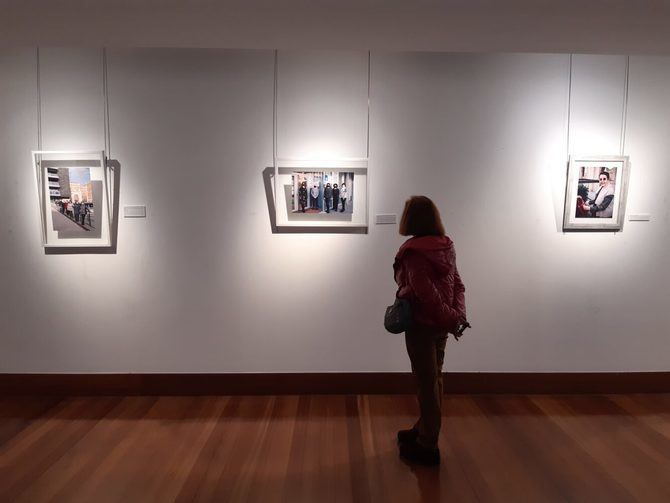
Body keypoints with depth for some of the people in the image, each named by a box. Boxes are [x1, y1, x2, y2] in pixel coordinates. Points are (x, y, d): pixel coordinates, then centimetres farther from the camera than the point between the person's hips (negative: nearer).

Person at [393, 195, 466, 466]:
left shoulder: (413, 250, -19)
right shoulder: (445, 245, 5)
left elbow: (425, 291, -25)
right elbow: (457, 284, 3)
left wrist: (450, 318, -16)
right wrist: (457, 314, -5)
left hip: (422, 324, -8)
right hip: (440, 324, 8)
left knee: (426, 383, 4)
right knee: (434, 379, 19)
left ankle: (427, 446, 18)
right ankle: (425, 429, 37)